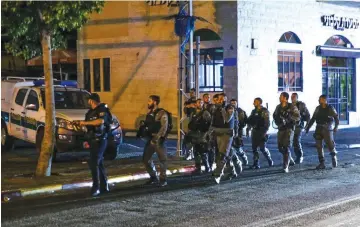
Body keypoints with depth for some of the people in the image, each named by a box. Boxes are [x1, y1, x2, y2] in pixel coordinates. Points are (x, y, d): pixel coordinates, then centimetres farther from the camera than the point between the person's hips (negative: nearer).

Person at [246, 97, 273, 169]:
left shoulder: (264, 111, -8)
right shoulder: (254, 111, 13)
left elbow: (267, 122, -13)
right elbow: (249, 121, 18)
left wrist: (265, 131, -19)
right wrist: (248, 129, 11)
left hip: (262, 132, -7)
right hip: (254, 131, 7)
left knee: (262, 148, -5)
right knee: (254, 148, 2)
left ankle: (270, 160, 17)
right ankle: (256, 163, 6)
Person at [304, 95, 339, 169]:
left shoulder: (330, 108, -3)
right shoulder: (318, 108, 9)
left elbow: (336, 117, -2)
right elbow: (313, 118, 15)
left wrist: (336, 126, -14)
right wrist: (308, 127, 12)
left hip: (327, 129, -4)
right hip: (319, 129, 4)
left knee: (330, 144, -4)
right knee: (319, 146, 0)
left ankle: (334, 157, 27)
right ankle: (322, 163, 5)